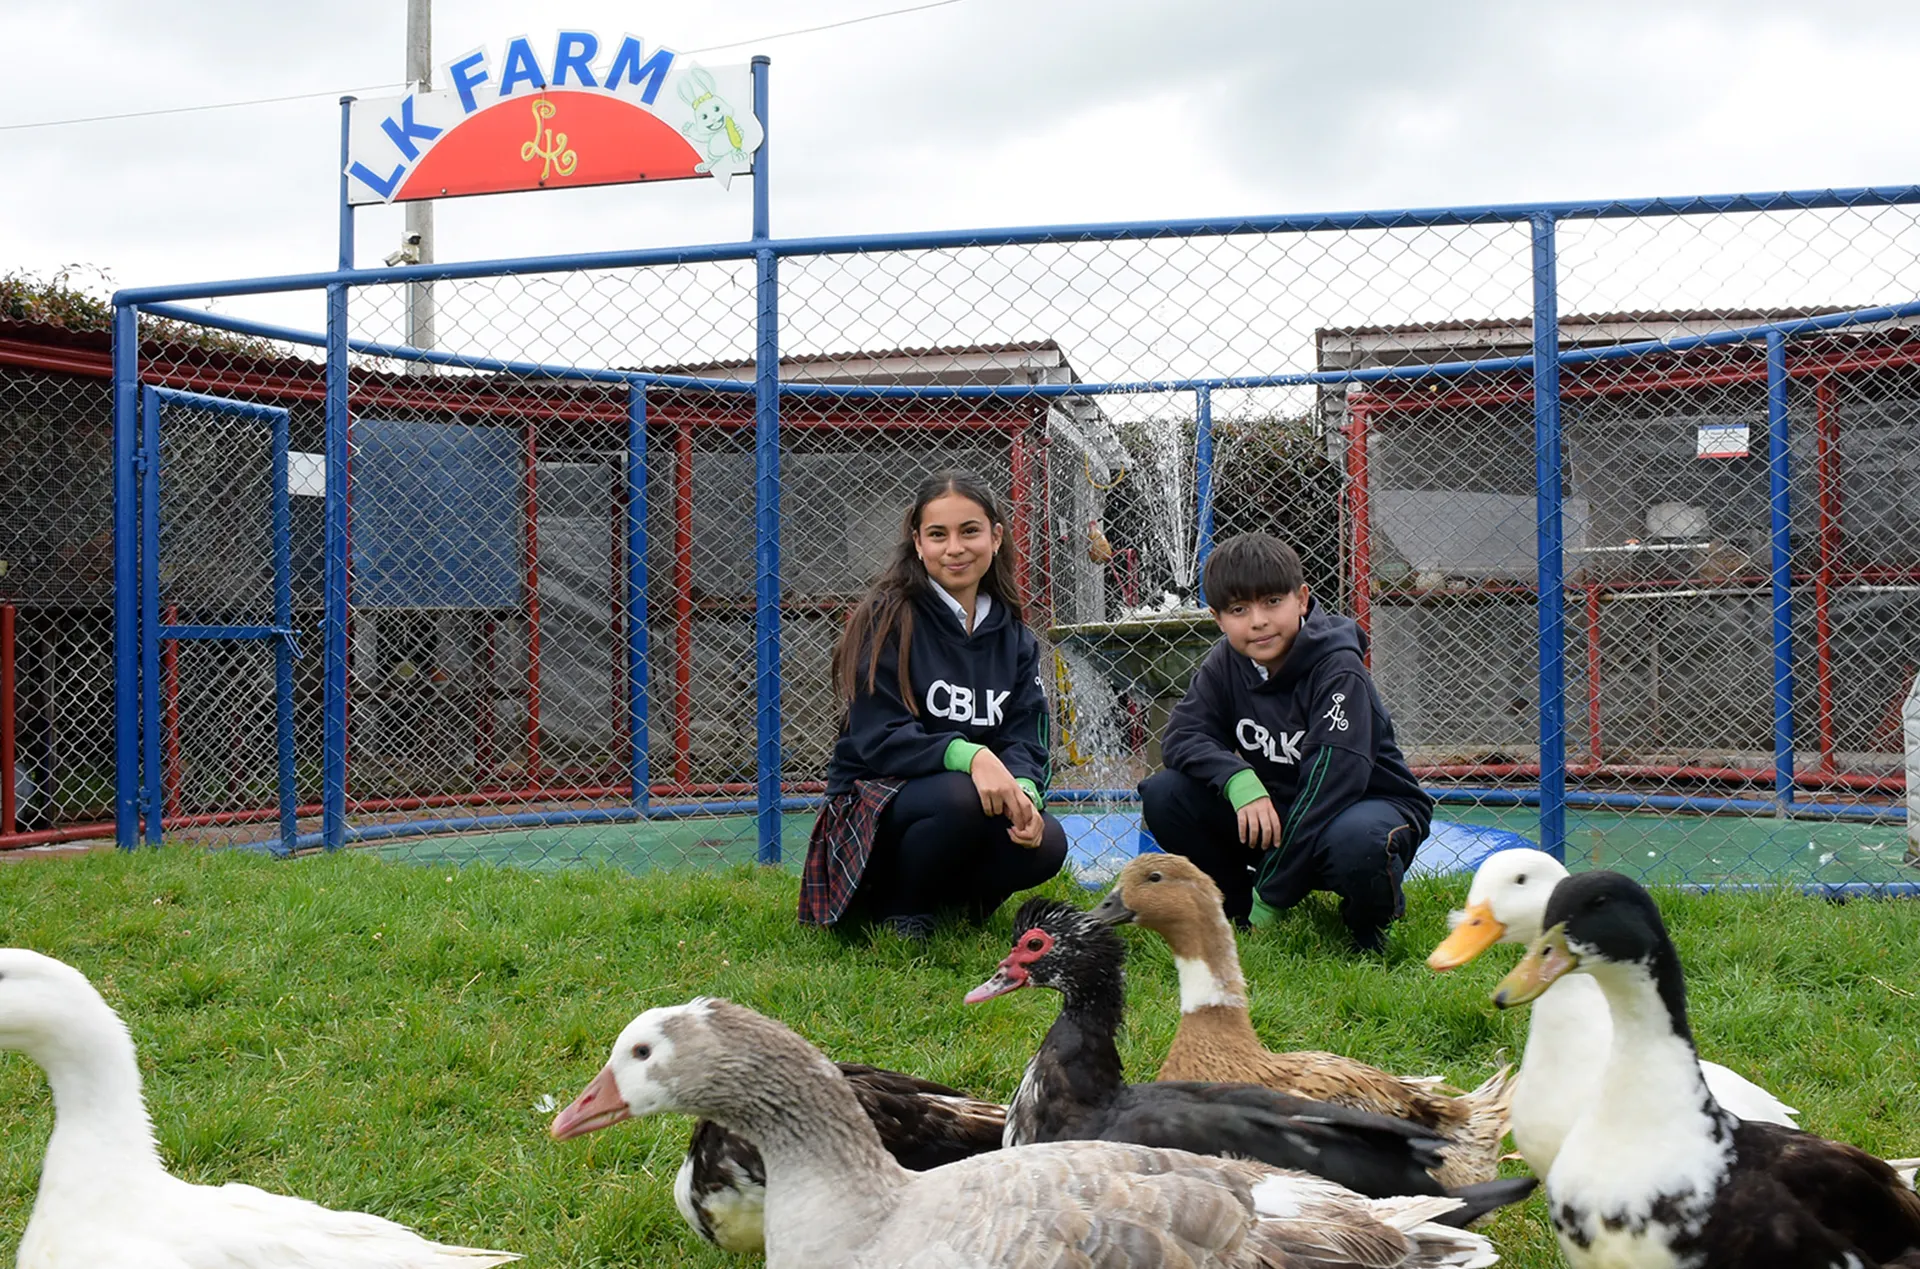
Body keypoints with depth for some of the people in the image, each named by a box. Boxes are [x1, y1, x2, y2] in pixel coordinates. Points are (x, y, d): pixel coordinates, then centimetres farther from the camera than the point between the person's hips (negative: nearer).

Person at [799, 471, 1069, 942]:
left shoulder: (1015, 638, 8)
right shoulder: (888, 619, -9)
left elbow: (1024, 739, 1)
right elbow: (878, 739, -17)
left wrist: (1024, 790, -24)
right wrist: (968, 755, -33)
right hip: (873, 809, -5)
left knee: (1046, 843, -24)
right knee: (959, 795, -36)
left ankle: (954, 896, 6)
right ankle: (898, 909, -8)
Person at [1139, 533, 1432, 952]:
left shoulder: (1338, 670, -21)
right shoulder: (1227, 662, -4)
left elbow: (1331, 781, -28)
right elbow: (1180, 736, -12)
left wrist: (1271, 896, -30)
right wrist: (1238, 780, -35)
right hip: (1275, 812, 5)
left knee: (1355, 840, -41)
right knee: (1163, 795, -16)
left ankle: (1369, 920, -6)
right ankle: (1238, 905, 4)